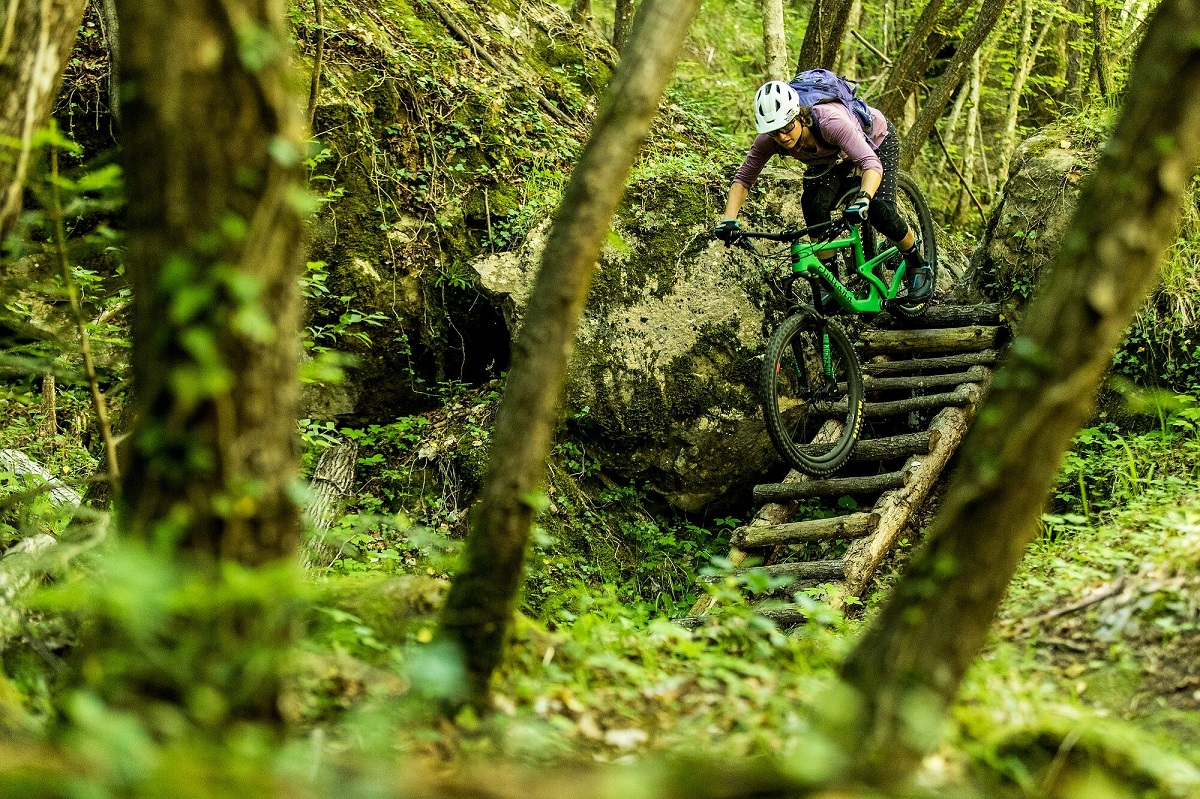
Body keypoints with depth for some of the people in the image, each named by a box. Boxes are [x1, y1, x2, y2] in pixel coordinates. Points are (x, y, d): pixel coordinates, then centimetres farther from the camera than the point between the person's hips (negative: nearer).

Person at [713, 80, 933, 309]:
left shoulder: (829, 121, -44)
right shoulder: (769, 140, -30)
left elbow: (872, 163, -52)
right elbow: (743, 179, -22)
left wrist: (863, 199, -70)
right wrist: (729, 220, -38)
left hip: (876, 141, -4)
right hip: (831, 156, 4)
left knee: (879, 210, -22)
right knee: (814, 206, -20)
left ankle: (919, 267, 5)